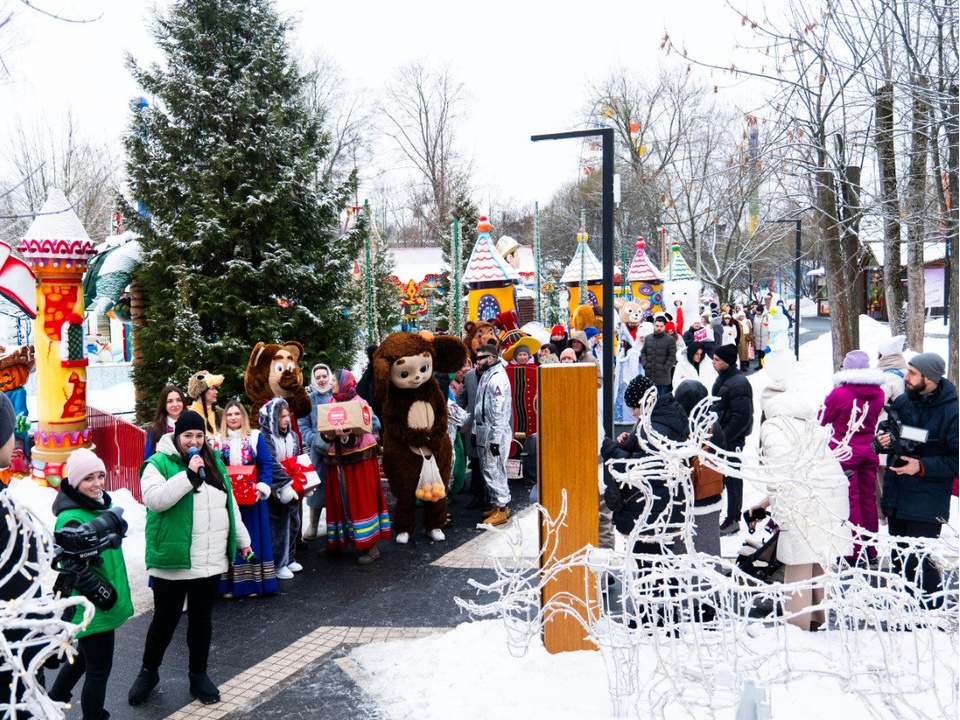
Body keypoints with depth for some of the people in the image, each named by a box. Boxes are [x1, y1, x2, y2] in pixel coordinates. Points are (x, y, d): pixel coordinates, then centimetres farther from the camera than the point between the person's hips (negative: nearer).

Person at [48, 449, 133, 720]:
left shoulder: (98, 505, 6)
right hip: (93, 609, -10)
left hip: (103, 604, 10)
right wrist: (106, 598, -19)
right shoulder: (72, 519, -23)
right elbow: (78, 570, -25)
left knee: (85, 656, 27)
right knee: (99, 669, 3)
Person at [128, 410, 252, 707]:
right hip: (172, 561, -5)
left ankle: (199, 674, 29)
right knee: (165, 620, 8)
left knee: (202, 619, 15)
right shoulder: (159, 463, -8)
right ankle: (148, 671, 30)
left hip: (211, 562, 5)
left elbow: (230, 505, 17)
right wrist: (188, 474, -27)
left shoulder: (214, 462, 10)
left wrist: (242, 540, 18)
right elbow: (154, 499, -25)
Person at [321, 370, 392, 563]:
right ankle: (337, 541, 22)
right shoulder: (331, 402, 9)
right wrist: (328, 435, -15)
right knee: (339, 499, 11)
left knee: (362, 500, -5)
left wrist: (346, 436, -36)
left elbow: (360, 432, -17)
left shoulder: (358, 403, -9)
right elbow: (325, 429, 7)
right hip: (338, 457, 6)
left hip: (359, 456, -6)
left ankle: (370, 546, -1)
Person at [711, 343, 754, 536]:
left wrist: (723, 437, -21)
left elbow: (742, 417, -23)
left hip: (732, 440, -10)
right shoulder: (722, 378, 12)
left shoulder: (739, 383, -20)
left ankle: (733, 520, 7)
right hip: (721, 436, 10)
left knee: (732, 477, -2)